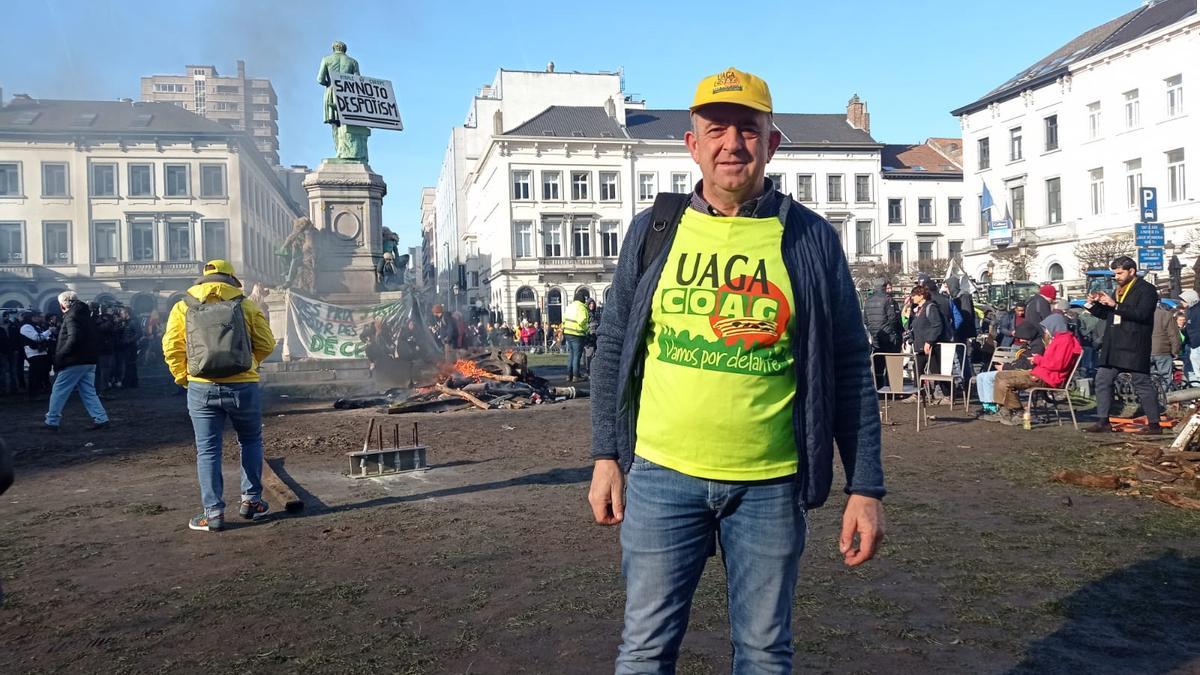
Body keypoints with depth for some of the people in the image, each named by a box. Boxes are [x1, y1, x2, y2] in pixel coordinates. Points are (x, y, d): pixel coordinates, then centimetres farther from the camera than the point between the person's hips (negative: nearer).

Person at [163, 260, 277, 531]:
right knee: (250, 441, 20)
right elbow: (266, 344, 3)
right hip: (243, 386, 0)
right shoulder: (247, 305, 4)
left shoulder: (183, 307, 7)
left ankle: (213, 512, 6)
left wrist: (183, 377, 11)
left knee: (207, 450, 7)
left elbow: (171, 347, 0)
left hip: (202, 389, 0)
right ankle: (251, 501, 22)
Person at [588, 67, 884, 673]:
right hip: (662, 476, 1)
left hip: (771, 484, 0)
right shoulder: (653, 230, 3)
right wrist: (605, 456, 4)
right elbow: (614, 347, 8)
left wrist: (865, 487, -2)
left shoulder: (810, 238, 0)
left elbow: (849, 369, 1)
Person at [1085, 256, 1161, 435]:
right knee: (1102, 380, 5)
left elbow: (1142, 314, -21)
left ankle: (1154, 424, 4)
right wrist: (1093, 304, 7)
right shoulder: (1120, 290, 19)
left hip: (1134, 347, -8)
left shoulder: (1146, 289, -6)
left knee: (1142, 383, -3)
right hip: (1114, 346, 8)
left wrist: (1115, 305, -22)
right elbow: (1105, 315, 25)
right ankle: (1103, 421, 10)